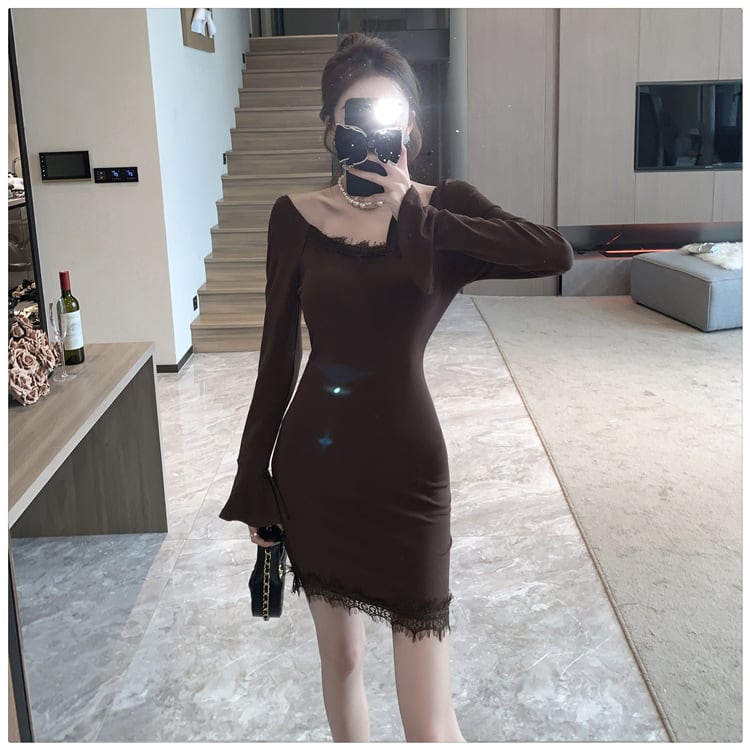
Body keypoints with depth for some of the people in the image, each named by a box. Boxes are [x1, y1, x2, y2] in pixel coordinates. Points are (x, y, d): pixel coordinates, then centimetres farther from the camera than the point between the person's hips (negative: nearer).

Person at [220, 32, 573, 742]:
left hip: (404, 465, -2)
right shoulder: (296, 215, 1)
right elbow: (278, 356, 5)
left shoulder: (445, 207, -3)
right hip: (312, 462, 3)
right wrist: (254, 479, 6)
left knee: (429, 724, -2)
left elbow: (555, 254, -21)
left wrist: (413, 216, -21)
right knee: (340, 656, 19)